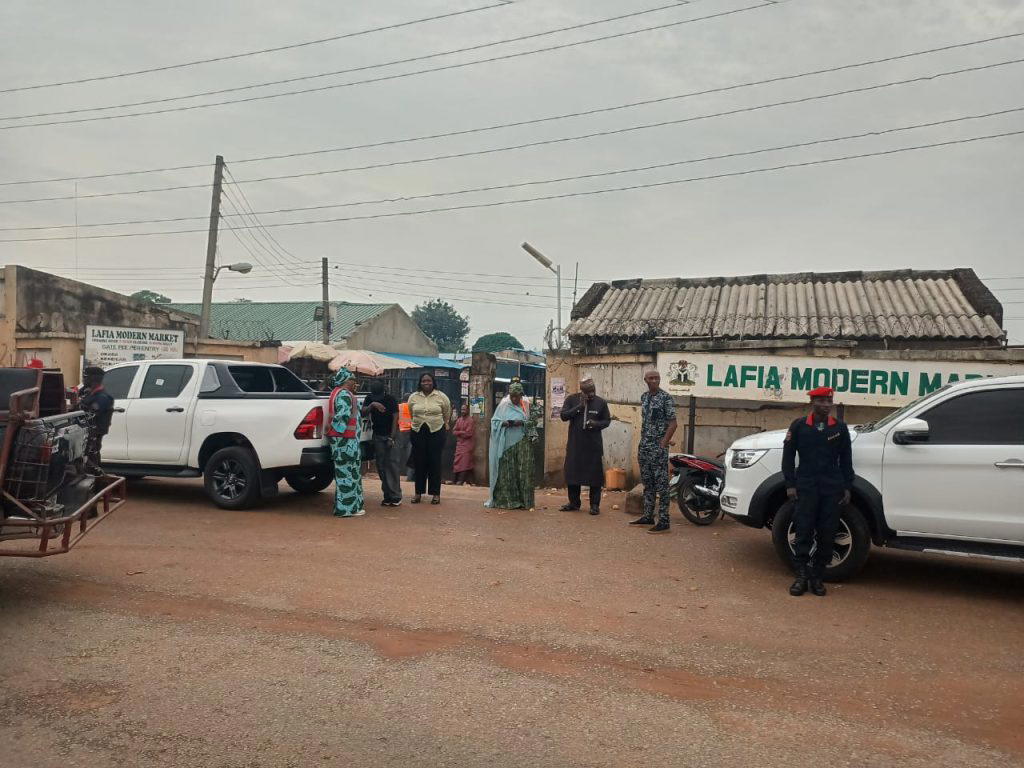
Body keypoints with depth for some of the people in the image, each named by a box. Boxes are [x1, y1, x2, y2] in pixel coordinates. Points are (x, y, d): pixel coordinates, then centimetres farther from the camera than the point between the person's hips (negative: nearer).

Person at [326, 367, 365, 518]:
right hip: (346, 439, -11)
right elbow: (343, 414, -24)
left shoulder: (337, 392, 20)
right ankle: (347, 508, -2)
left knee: (345, 472, 14)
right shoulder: (344, 394, -14)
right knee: (348, 472, -6)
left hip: (342, 439, 11)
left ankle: (345, 506, 19)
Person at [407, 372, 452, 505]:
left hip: (436, 432, -2)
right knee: (419, 463, 4)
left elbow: (447, 415, 9)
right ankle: (419, 492, 13)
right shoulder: (413, 397, 6)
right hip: (418, 433, 2)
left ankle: (436, 493, 6)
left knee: (435, 463, 0)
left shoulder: (441, 396, 1)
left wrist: (444, 427, 12)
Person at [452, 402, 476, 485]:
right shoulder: (459, 420, 13)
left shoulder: (470, 420, -8)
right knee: (458, 461, 4)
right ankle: (457, 479, 7)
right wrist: (462, 432, -9)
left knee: (464, 462, -12)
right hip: (459, 443, 6)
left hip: (467, 444, -6)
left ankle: (461, 480, -15)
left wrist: (459, 433, -4)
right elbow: (454, 431, 7)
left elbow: (468, 433, -14)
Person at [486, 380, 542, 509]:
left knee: (523, 471, -3)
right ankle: (506, 500, 5)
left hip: (523, 444, 0)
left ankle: (524, 501, 2)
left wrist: (522, 423, -14)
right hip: (506, 444, 0)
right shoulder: (503, 405, 7)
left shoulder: (527, 405, 6)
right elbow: (494, 421, 7)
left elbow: (534, 421, 2)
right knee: (506, 471, -1)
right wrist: (504, 423, -13)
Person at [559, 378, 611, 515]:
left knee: (595, 474, 0)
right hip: (575, 443, 1)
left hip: (594, 445, -1)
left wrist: (596, 424, -15)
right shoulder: (572, 399, -1)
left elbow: (607, 420, 6)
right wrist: (580, 406, -17)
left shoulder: (601, 402, 0)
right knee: (572, 472, 7)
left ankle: (595, 505, 11)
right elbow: (564, 416, -9)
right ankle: (574, 503, 22)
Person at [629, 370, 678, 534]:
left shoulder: (666, 397, -9)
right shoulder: (644, 397, 12)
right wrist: (641, 446, 15)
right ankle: (648, 516, 23)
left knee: (661, 485, -5)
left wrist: (663, 444, -16)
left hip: (658, 447, -7)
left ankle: (663, 522, -2)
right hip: (644, 446, 7)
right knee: (647, 483, 14)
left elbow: (673, 423, -11)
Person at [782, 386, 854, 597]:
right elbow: (788, 456, 4)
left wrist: (847, 487, 7)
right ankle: (801, 576, 4)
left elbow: (846, 460, 12)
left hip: (832, 488, 2)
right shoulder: (799, 426, 2)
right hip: (805, 486, -2)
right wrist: (790, 484, -2)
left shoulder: (840, 428, 8)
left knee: (827, 534, 3)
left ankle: (817, 576, 14)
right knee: (803, 532, -3)